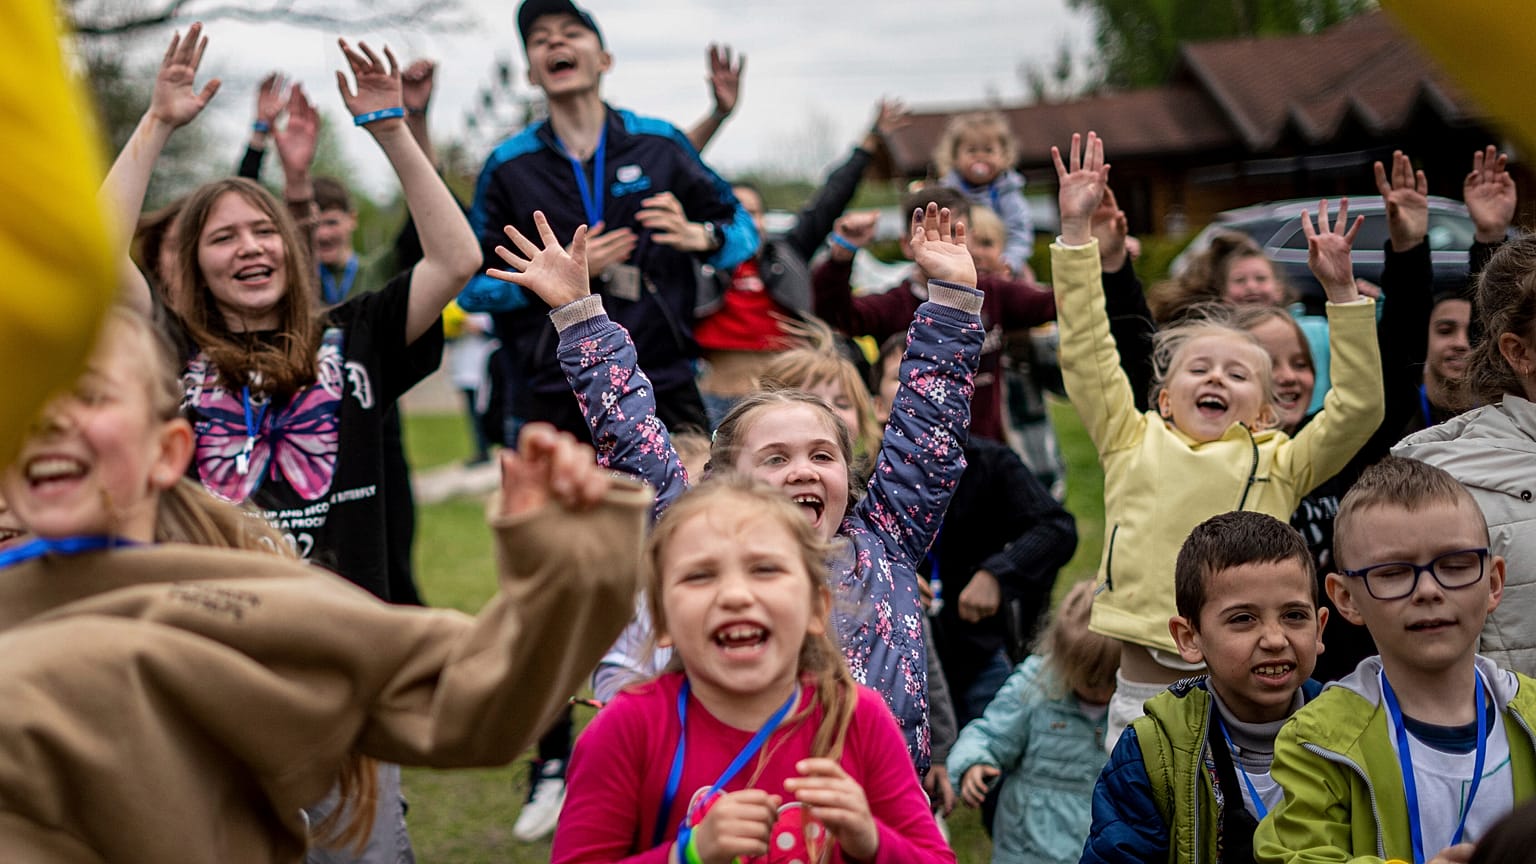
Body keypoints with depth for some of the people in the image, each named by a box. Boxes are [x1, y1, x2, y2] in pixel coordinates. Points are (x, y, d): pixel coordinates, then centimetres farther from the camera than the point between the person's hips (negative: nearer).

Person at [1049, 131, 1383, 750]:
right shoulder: (1133, 444, 10)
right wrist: (1076, 229, 3)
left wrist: (1341, 291, -4)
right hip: (1140, 694, 1)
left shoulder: (1278, 465, 9)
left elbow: (1359, 407, 0)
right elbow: (1087, 354, 6)